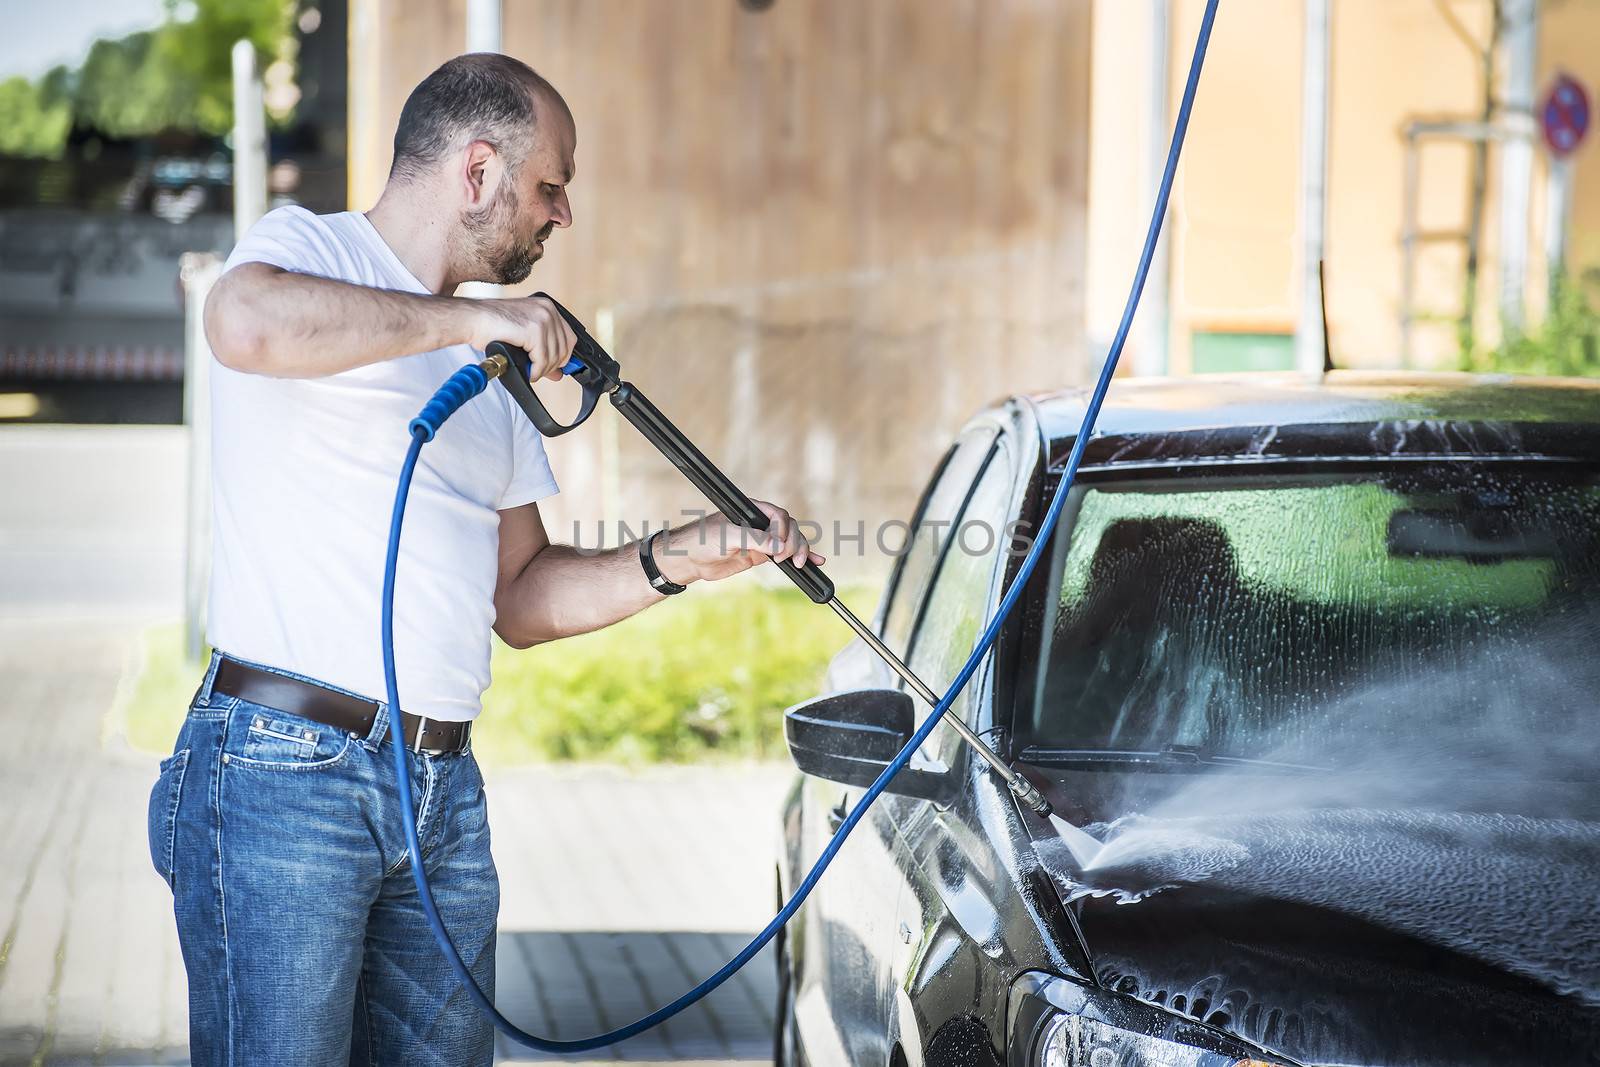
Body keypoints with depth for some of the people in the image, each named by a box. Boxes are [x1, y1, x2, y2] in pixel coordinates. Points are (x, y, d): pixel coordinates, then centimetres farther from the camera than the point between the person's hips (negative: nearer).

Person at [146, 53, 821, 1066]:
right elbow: (245, 322, -28)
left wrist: (676, 561, 7)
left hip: (445, 792, 8)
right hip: (285, 774, -8)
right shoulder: (311, 249, 0)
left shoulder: (491, 368, 23)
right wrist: (468, 318, -21)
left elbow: (521, 600, 22)